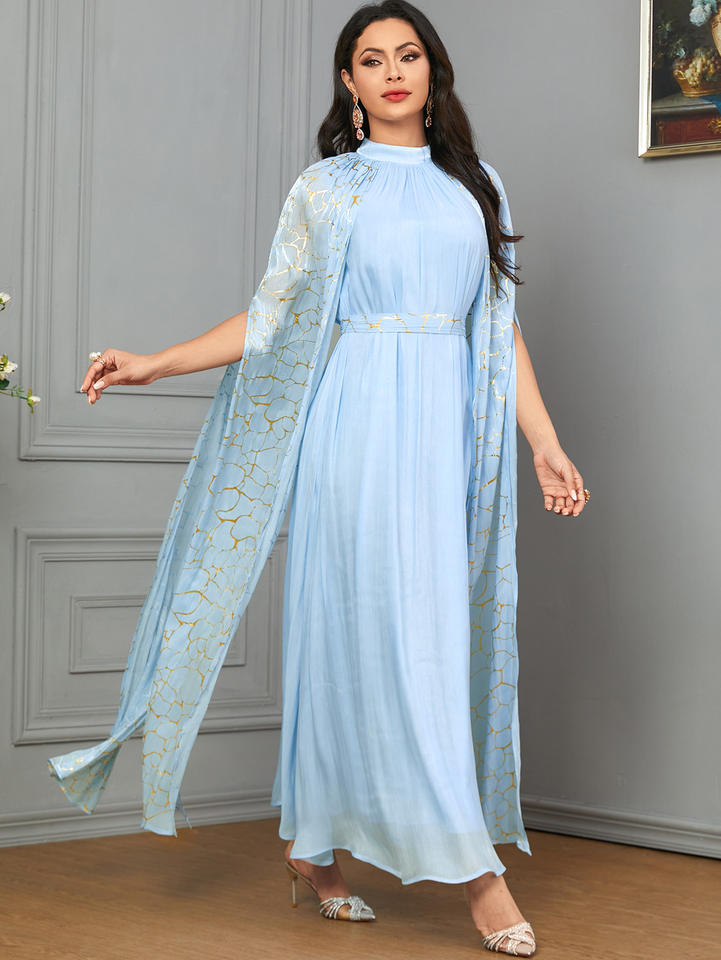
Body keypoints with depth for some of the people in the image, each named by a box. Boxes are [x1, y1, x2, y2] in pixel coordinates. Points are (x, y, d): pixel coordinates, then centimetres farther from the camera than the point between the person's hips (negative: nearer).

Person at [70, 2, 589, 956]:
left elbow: (501, 324, 14)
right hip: (360, 417, -4)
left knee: (433, 626, 2)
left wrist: (546, 445, 8)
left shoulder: (475, 184, 16)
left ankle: (315, 850, 14)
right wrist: (156, 364, -3)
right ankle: (474, 869, -5)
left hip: (450, 423, 4)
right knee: (385, 621, -9)